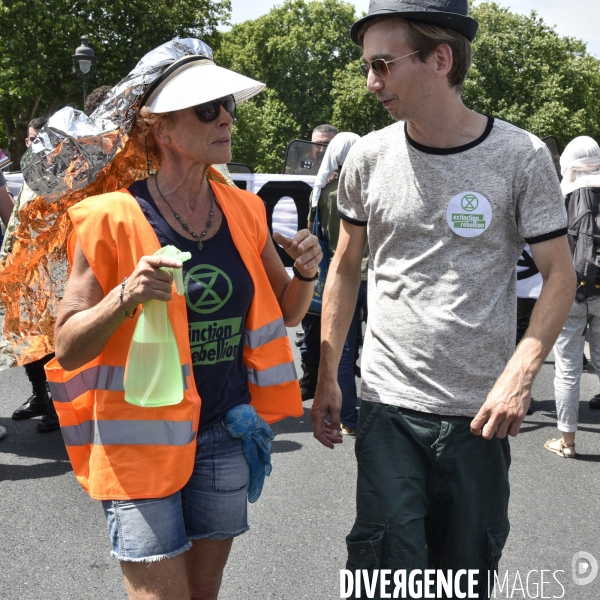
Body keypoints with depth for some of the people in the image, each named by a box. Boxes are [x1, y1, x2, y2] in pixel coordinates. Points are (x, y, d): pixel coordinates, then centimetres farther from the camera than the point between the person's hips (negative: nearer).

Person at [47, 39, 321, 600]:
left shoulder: (243, 211, 3)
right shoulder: (114, 218, -13)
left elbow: (285, 312, 15)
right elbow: (67, 349, -11)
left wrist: (304, 272, -7)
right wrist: (126, 296, -28)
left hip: (225, 435, 5)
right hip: (142, 439, -5)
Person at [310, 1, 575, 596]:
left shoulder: (521, 156, -5)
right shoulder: (369, 157, 1)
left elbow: (559, 275, -1)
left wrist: (520, 375, -16)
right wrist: (327, 379, 9)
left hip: (481, 412, 0)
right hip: (389, 404, 1)